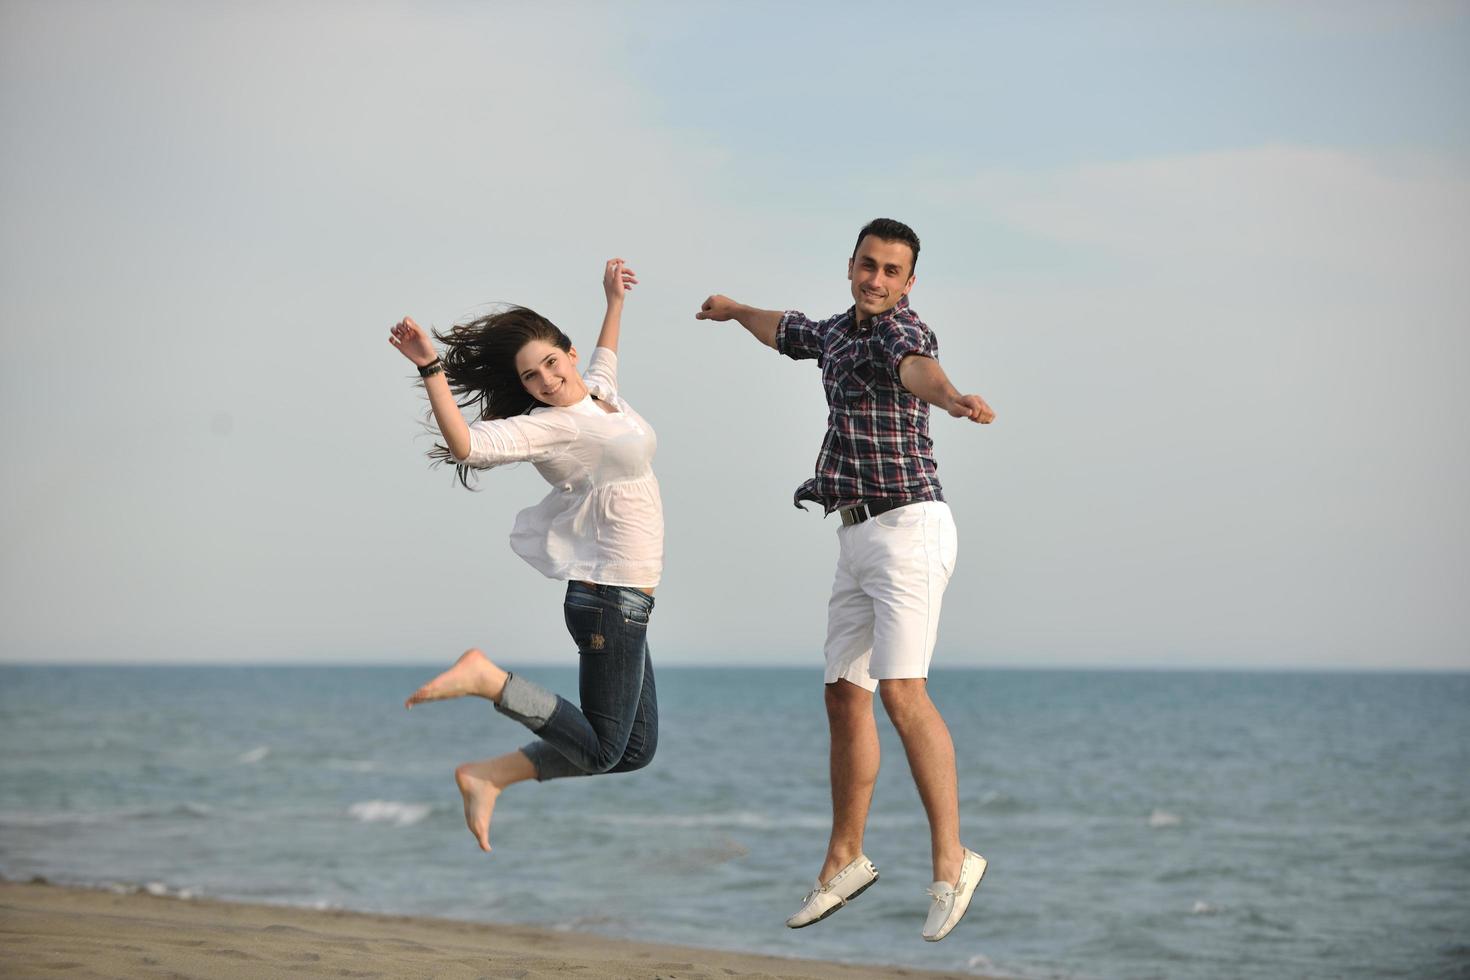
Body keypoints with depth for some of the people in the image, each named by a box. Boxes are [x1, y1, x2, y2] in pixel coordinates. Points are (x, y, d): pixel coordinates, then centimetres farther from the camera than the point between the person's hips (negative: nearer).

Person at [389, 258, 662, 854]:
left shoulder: (600, 391, 10)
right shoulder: (549, 426, -14)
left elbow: (605, 357, 37)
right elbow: (464, 444, -30)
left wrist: (614, 301, 36)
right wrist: (432, 371, -37)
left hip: (626, 601, 9)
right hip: (611, 597, -9)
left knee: (634, 751, 11)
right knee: (600, 748, -7)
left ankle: (489, 778, 8)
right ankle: (484, 676, -4)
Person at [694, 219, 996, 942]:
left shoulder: (901, 327, -10)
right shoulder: (838, 330, 16)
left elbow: (917, 365, -36)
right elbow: (788, 332, 41)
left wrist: (950, 398, -58)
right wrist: (736, 310, 60)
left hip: (908, 527, -9)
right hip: (859, 538, 9)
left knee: (901, 691, -20)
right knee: (844, 697, 12)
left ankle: (950, 862, -17)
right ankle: (844, 861, 24)